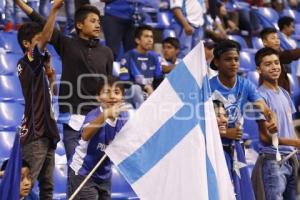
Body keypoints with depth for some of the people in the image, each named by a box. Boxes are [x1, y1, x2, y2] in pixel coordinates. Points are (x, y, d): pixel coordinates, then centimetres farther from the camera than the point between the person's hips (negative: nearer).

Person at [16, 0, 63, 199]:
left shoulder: (37, 68, 18)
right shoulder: (26, 63, -9)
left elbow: (48, 91, 22)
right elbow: (45, 38, -24)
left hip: (46, 133, 9)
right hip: (34, 134, -9)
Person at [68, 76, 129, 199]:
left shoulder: (123, 117, -7)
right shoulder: (94, 114, -25)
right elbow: (85, 135, -48)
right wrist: (105, 115, -63)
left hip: (104, 174, 7)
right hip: (83, 173, -6)